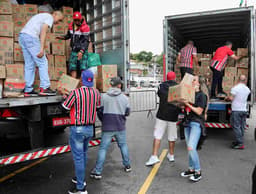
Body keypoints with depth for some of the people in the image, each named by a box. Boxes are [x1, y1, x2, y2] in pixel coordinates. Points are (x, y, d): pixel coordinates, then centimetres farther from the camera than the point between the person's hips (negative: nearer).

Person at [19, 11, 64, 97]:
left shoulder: (42, 16, 30)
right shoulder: (50, 17, 3)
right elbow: (43, 31, -13)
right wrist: (42, 49, -19)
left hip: (22, 36, 9)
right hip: (30, 36, -9)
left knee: (29, 65, 9)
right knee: (43, 62, -6)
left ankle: (28, 90, 9)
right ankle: (44, 88, -9)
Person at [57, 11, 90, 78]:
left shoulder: (85, 27, -13)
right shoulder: (71, 26, 6)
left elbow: (86, 41, -16)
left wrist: (81, 51, -26)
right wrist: (63, 37, 1)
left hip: (82, 50, -5)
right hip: (74, 50, 6)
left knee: (83, 68, -13)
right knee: (72, 68, -1)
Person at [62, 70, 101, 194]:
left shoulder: (75, 93, -19)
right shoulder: (96, 93, -2)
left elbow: (65, 107, -7)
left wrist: (68, 96, 10)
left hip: (77, 129, -6)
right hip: (90, 128, 6)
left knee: (78, 157, 0)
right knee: (83, 153, 23)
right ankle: (80, 178, 38)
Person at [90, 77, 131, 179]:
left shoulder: (104, 97, -8)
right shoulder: (124, 97, -3)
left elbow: (99, 111, -2)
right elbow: (127, 112, 4)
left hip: (107, 128, -2)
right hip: (120, 127, 2)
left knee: (103, 148, 4)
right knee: (123, 145, 21)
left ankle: (97, 172, 6)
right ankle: (127, 165, 34)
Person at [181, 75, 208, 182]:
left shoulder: (202, 95, -7)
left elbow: (199, 111, -12)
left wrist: (188, 104, -15)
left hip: (196, 123, -7)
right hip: (188, 122, 7)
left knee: (191, 147, -15)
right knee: (189, 148, 11)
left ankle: (198, 172, -1)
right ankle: (191, 169, 24)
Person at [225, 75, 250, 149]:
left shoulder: (235, 88, -12)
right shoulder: (247, 89, 7)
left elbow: (231, 98, -14)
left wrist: (228, 97, 7)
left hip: (236, 110, -6)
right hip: (244, 110, 6)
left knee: (236, 127, -4)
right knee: (242, 127, 11)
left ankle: (240, 144, -6)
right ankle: (239, 141, 19)